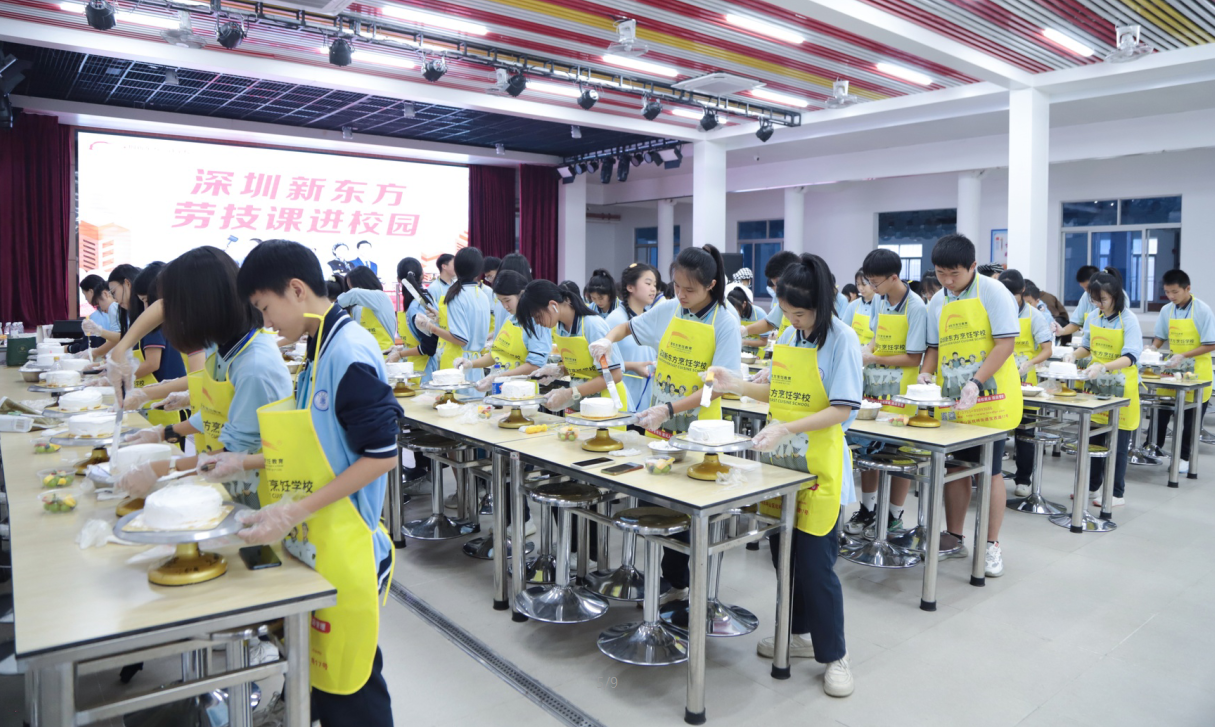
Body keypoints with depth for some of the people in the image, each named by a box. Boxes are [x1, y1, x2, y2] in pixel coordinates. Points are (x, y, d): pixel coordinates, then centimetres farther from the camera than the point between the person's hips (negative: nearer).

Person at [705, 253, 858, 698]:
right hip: (781, 461, 7)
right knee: (783, 551, 14)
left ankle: (834, 655, 17)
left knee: (815, 562, -2)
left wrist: (786, 429, -26)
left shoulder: (841, 339, -12)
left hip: (819, 467, -7)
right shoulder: (788, 337, 8)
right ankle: (798, 634, 34)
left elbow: (842, 409, -17)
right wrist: (737, 385, 3)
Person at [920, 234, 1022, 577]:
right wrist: (925, 375, -7)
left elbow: (1005, 343, -16)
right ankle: (954, 538, 23)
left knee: (991, 470, 3)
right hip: (950, 402, 5)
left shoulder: (994, 293, -10)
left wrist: (976, 383, -26)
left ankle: (991, 545, 15)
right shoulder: (937, 302, 7)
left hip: (989, 399, -5)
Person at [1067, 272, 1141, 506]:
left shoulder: (1129, 320, -13)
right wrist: (1075, 354, -7)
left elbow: (1130, 357, -19)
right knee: (1094, 439, 12)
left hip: (1120, 387, -5)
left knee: (1118, 443, 1)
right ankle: (1093, 486, 24)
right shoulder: (1092, 317, 2)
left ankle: (1117, 493, 12)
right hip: (1096, 386, 5)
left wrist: (1103, 367, -34)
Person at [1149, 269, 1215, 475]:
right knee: (1162, 411, 2)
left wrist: (1183, 356, -25)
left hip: (1196, 373, -4)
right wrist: (1152, 350, -10)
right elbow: (1159, 337, 10)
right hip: (1173, 370, 4)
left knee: (1191, 418, 5)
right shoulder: (1167, 310, 1)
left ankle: (1184, 457, 15)